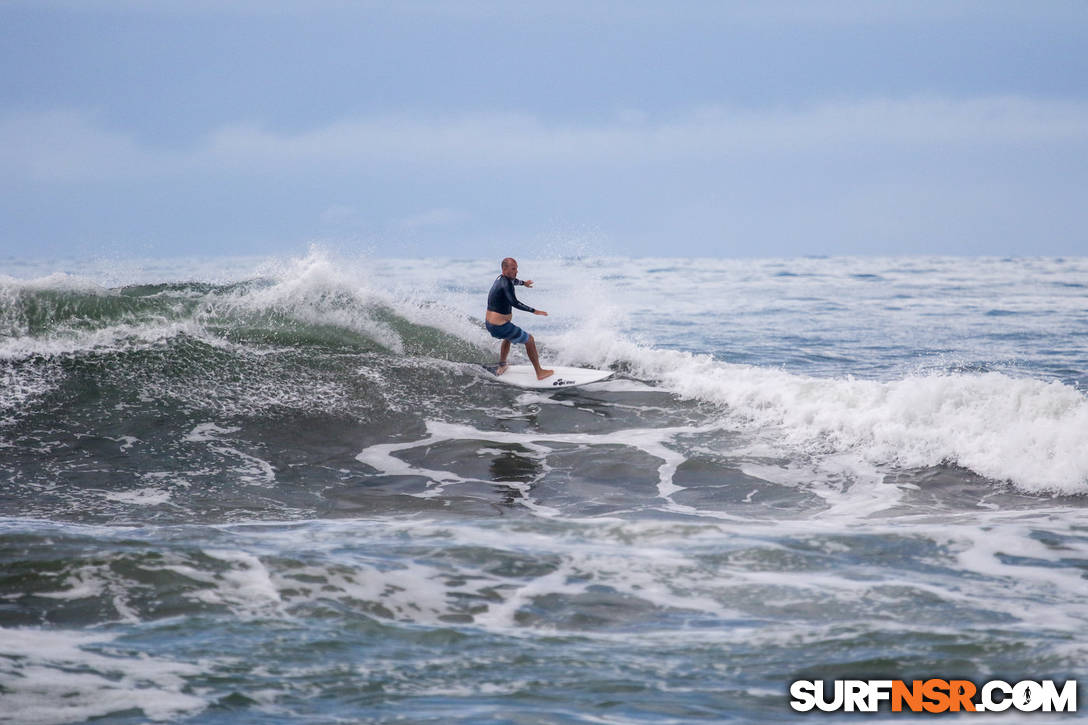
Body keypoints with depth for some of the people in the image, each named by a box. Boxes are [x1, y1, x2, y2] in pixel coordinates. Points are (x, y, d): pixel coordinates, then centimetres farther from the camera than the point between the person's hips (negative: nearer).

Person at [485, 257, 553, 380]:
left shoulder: (501, 278, 8)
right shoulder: (506, 283, -22)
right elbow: (514, 302, -35)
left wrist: (523, 283, 53)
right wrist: (534, 311, -34)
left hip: (489, 324, 9)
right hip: (501, 327, -9)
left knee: (509, 336, 39)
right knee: (529, 340, 9)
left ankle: (501, 367, 42)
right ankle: (539, 373, 16)